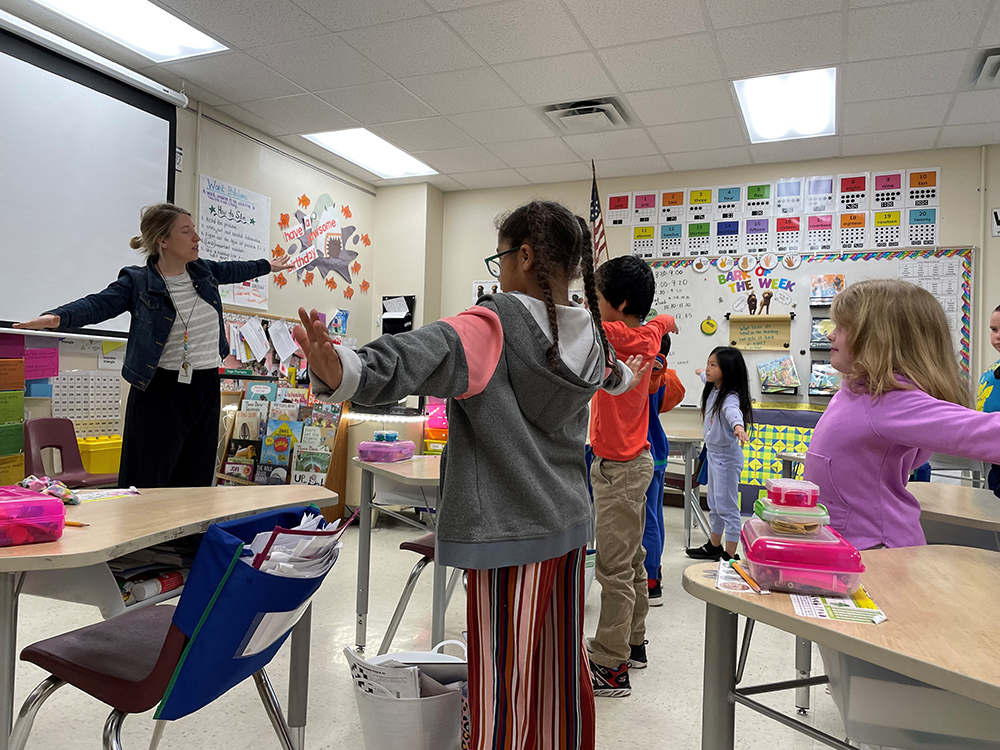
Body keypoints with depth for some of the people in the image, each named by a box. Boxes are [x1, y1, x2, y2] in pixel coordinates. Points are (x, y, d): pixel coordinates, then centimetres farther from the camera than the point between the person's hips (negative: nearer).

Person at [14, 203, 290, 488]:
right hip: (161, 391, -5)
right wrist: (57, 317, -41)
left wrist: (267, 266, 44)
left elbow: (231, 270, 28)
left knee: (196, 481, 10)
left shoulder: (202, 270, 9)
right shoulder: (137, 282, -8)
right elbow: (98, 304, -21)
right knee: (147, 485, -3)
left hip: (207, 388, 6)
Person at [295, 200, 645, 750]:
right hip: (569, 526, 8)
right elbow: (611, 374, 30)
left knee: (504, 695, 3)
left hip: (510, 535, -7)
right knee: (563, 680, 20)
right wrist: (627, 377, 53)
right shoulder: (588, 337, 6)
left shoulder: (492, 327, -17)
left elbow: (412, 361, -35)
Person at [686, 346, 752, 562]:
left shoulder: (730, 397, -22)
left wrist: (738, 426, -67)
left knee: (727, 507, -4)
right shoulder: (714, 389, 5)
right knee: (714, 505, 20)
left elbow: (733, 411, -46)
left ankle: (730, 556, 5)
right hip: (713, 453, 10)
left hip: (727, 457, -10)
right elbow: (708, 378, 31)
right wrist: (701, 374, 53)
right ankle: (713, 547, 35)